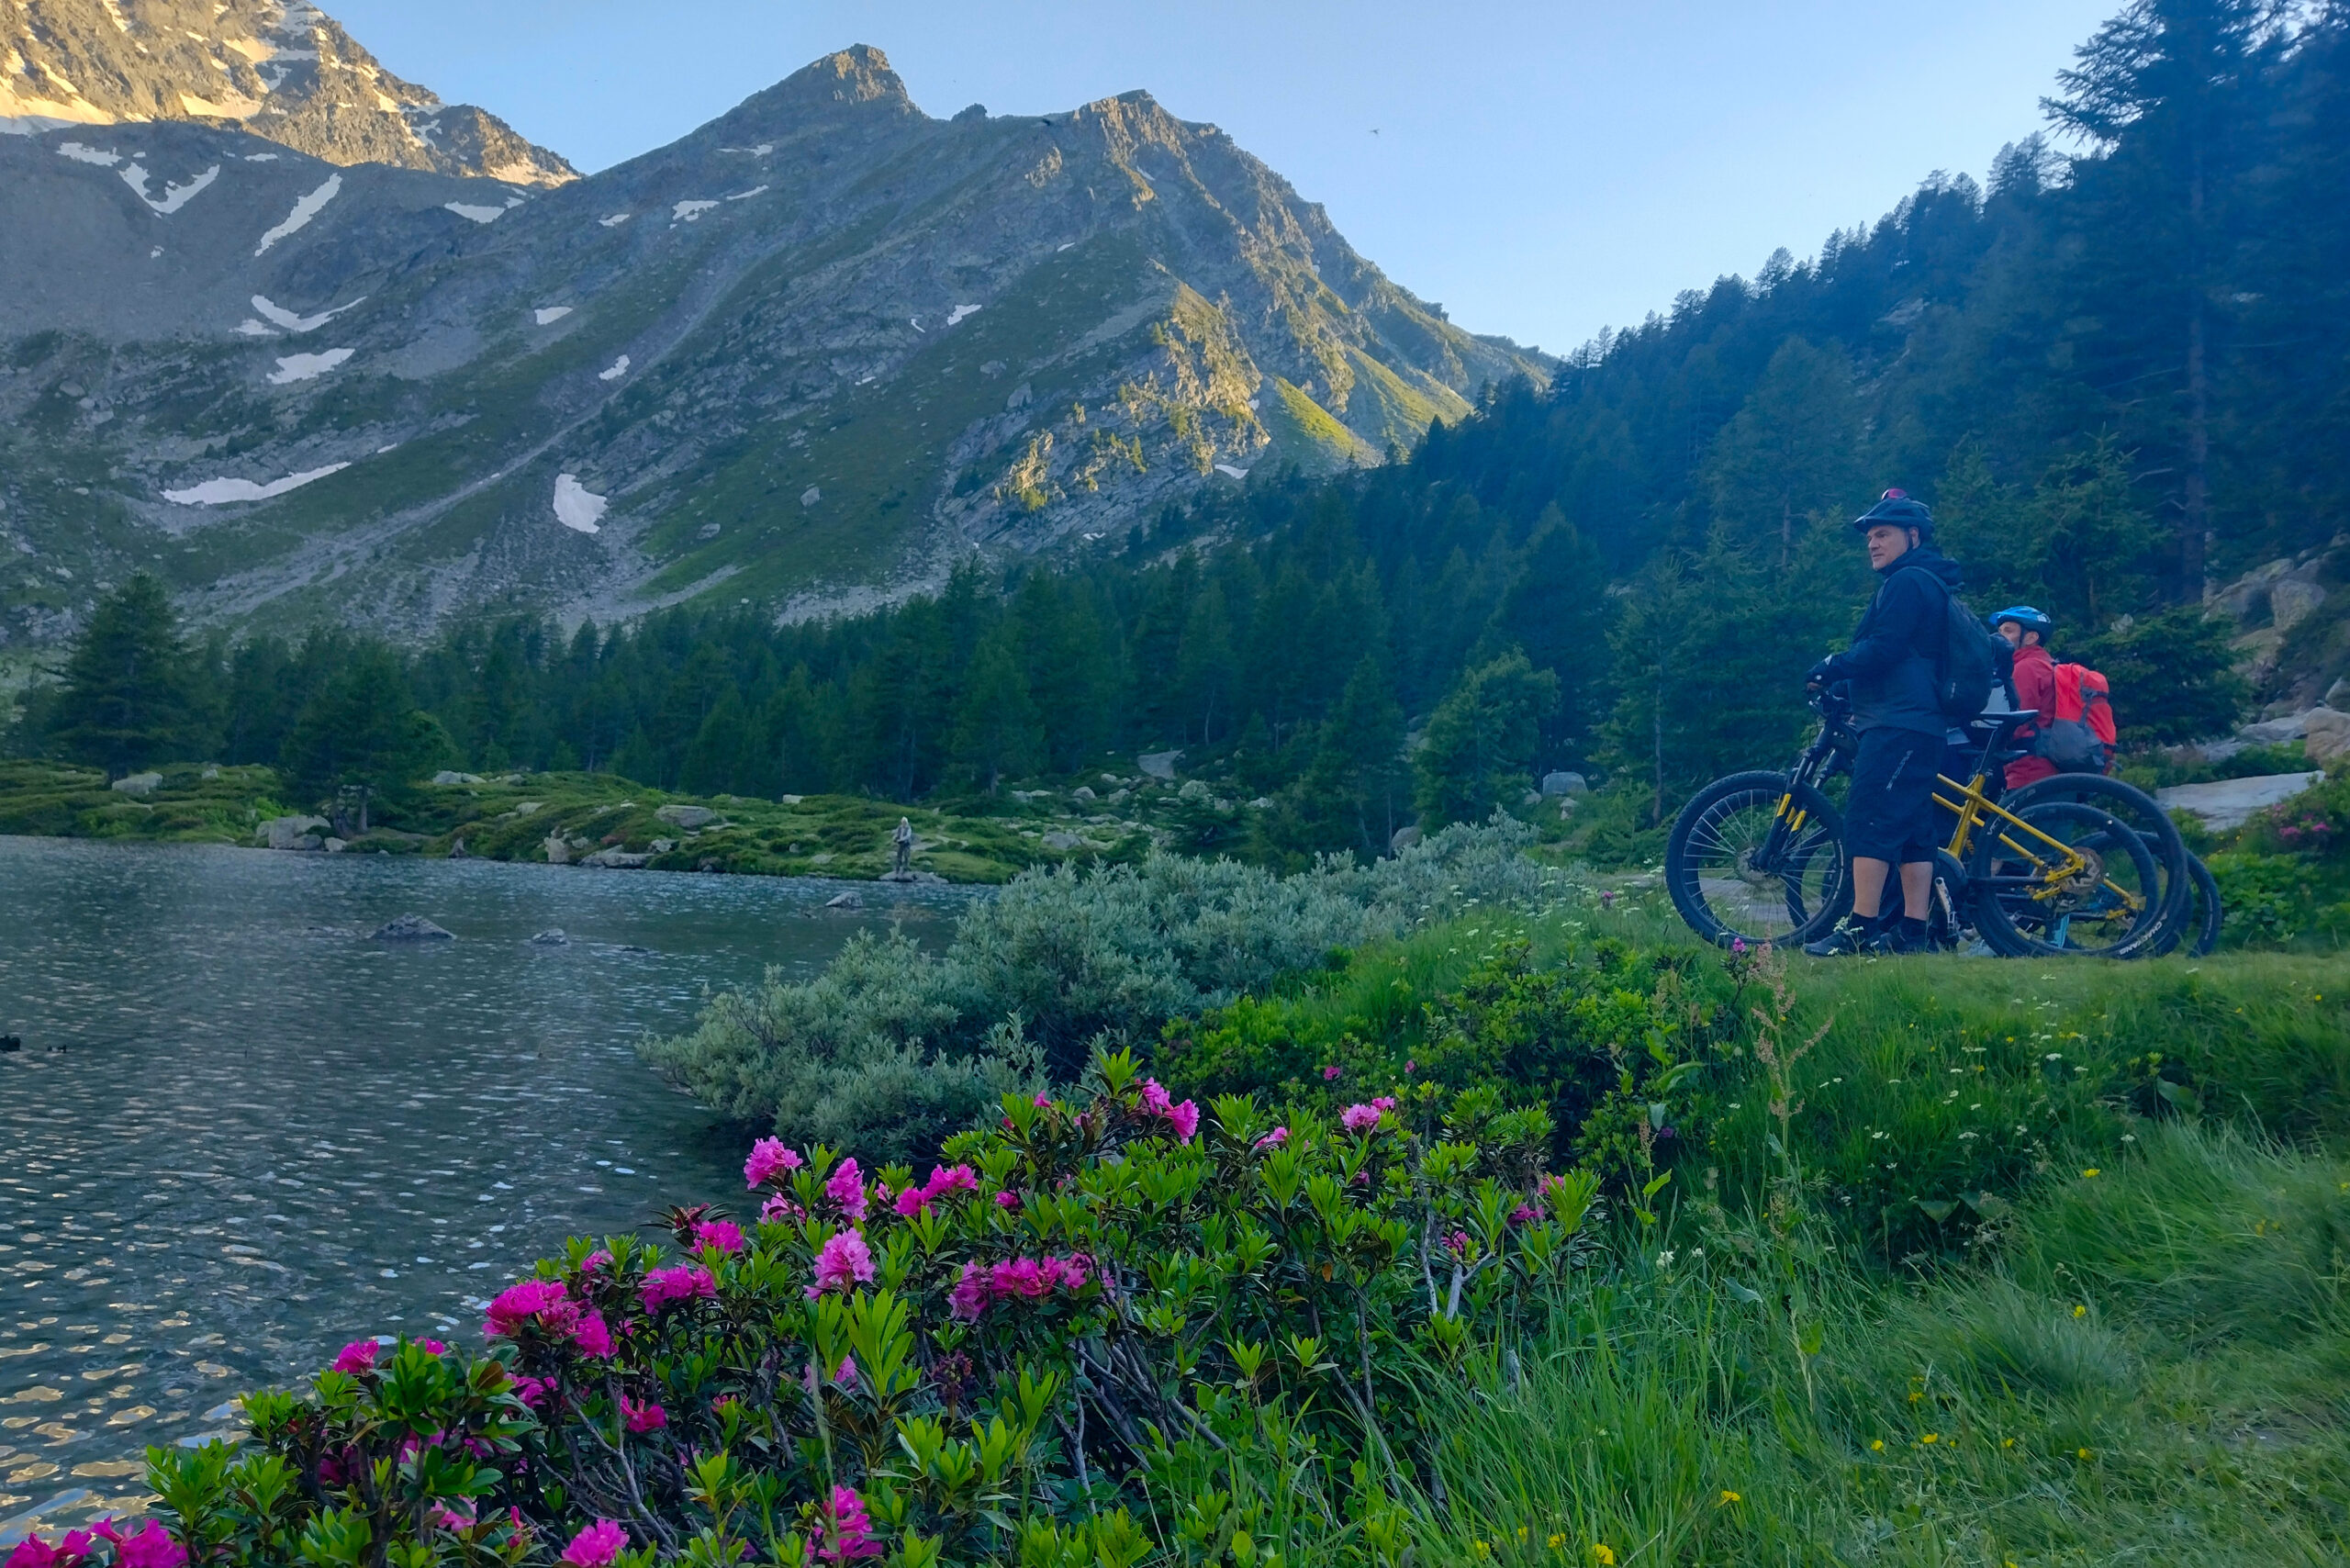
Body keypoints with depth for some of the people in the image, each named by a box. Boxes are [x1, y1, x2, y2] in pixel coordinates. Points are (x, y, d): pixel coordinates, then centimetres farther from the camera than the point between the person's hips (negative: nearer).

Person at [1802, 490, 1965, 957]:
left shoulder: (1909, 582, -7)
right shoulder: (1929, 583, 26)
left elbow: (1882, 649, -18)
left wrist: (1831, 668, -8)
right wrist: (1858, 702, 29)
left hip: (1897, 725, -11)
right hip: (1920, 723, 11)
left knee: (1869, 822, -15)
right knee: (1912, 830, 8)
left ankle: (1860, 928, -18)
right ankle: (1912, 930, 8)